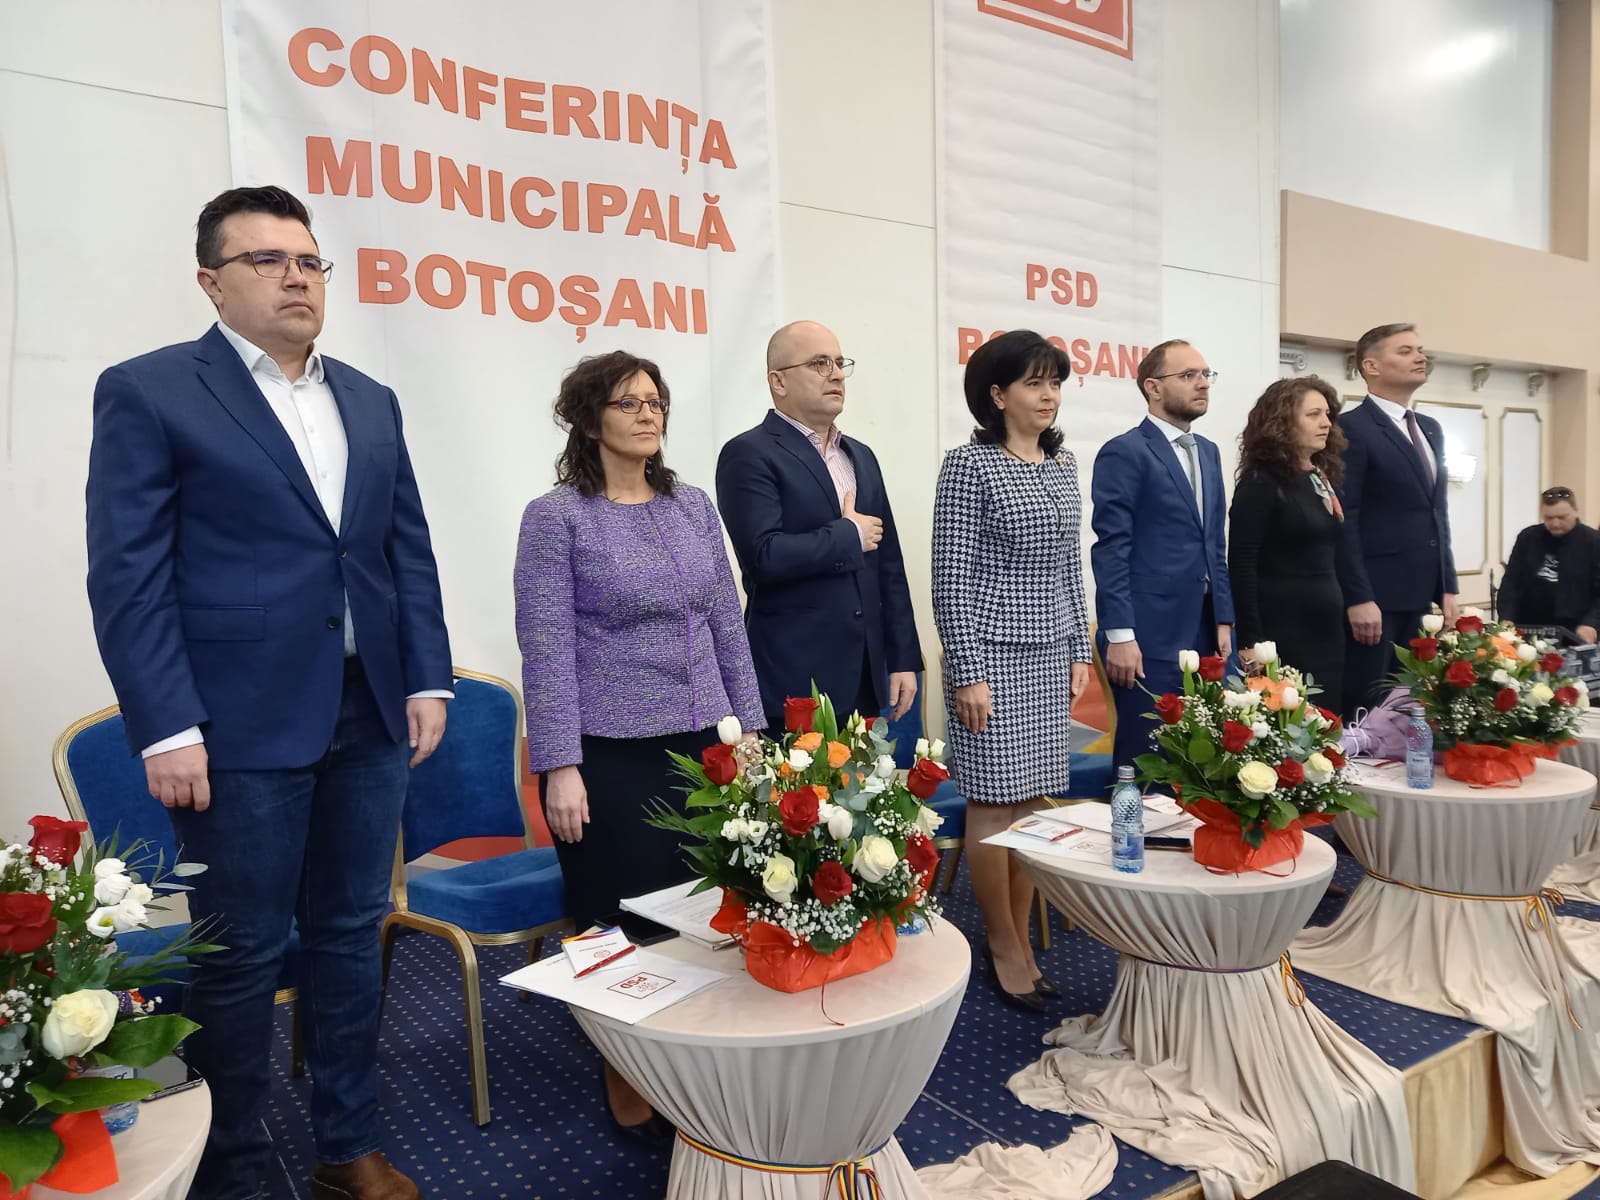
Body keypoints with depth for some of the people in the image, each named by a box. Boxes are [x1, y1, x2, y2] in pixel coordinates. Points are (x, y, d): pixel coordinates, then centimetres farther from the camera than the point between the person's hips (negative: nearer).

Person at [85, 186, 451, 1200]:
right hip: (240, 726, -5)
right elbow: (130, 575, -8)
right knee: (242, 956, 7)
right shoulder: (148, 391, -2)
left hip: (370, 716, 5)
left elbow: (410, 550, 13)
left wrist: (428, 679, 6)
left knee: (351, 934, 14)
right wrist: (167, 729, -14)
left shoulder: (372, 401, 14)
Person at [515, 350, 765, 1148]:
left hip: (700, 744, 5)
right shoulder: (556, 516, -6)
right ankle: (631, 1095, 26)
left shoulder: (694, 505, 9)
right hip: (610, 754, -4)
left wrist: (747, 724, 9)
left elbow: (726, 622, 12)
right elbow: (547, 649, -10)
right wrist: (559, 766, -14)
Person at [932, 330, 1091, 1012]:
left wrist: (1080, 653, 12)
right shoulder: (970, 465, -9)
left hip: (1051, 656, 7)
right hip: (992, 655, -6)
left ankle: (1020, 942, 24)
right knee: (995, 804, 3)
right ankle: (1005, 948, 18)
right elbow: (950, 579, -12)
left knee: (1033, 800, 11)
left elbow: (1069, 568, 16)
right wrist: (967, 673, -15)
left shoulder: (1062, 466, 11)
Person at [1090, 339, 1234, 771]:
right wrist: (1120, 634, -18)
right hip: (1148, 634, -7)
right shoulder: (1123, 452, -8)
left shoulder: (1208, 452, 17)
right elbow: (1111, 548, -14)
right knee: (1146, 761, 1)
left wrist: (1223, 619, 12)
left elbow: (1214, 544, 18)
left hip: (1202, 632, 8)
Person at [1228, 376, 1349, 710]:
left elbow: (1328, 556, 15)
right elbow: (1241, 566, -14)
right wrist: (1250, 641, -17)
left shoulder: (1323, 478, 13)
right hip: (1282, 628, -8)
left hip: (1328, 625, 8)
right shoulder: (1261, 482, -9)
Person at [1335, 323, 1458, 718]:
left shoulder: (1430, 429, 17)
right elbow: (1343, 520, -14)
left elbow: (1438, 513, 19)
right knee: (1366, 708, -3)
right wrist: (1358, 598, -19)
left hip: (1418, 595, 8)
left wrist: (1447, 588, 14)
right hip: (1373, 596, -8)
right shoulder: (1352, 428, -9)